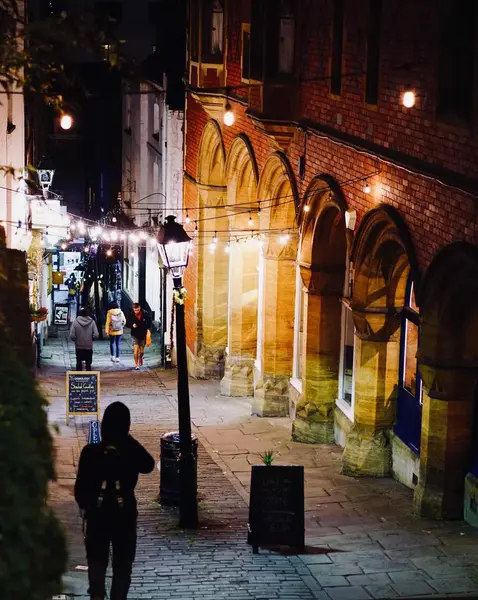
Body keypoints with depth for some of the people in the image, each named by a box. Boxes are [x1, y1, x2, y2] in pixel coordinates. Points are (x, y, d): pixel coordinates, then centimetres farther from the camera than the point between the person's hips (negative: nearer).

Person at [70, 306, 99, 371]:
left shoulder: (75, 322, -13)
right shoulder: (92, 322, -11)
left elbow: (72, 336, -15)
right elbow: (96, 335, -14)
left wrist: (76, 340, 6)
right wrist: (90, 339, 6)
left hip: (79, 347, 0)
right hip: (89, 347, 0)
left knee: (79, 363, 14)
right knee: (88, 363, 11)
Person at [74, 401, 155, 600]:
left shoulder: (90, 452, -16)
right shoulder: (132, 452, -15)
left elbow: (80, 487, -9)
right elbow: (149, 465, 9)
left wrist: (84, 507, 11)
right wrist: (130, 440, 2)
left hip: (97, 516, 0)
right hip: (125, 515, 0)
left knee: (97, 561, 20)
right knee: (123, 565, 15)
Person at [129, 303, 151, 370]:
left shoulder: (145, 314, -9)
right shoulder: (131, 315, -10)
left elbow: (149, 321, 8)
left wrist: (148, 329, -2)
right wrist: (132, 325, -18)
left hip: (143, 334, 1)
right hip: (135, 335, -1)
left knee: (141, 351, 10)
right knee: (136, 350, -11)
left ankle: (140, 357, 44)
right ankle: (136, 364, 3)